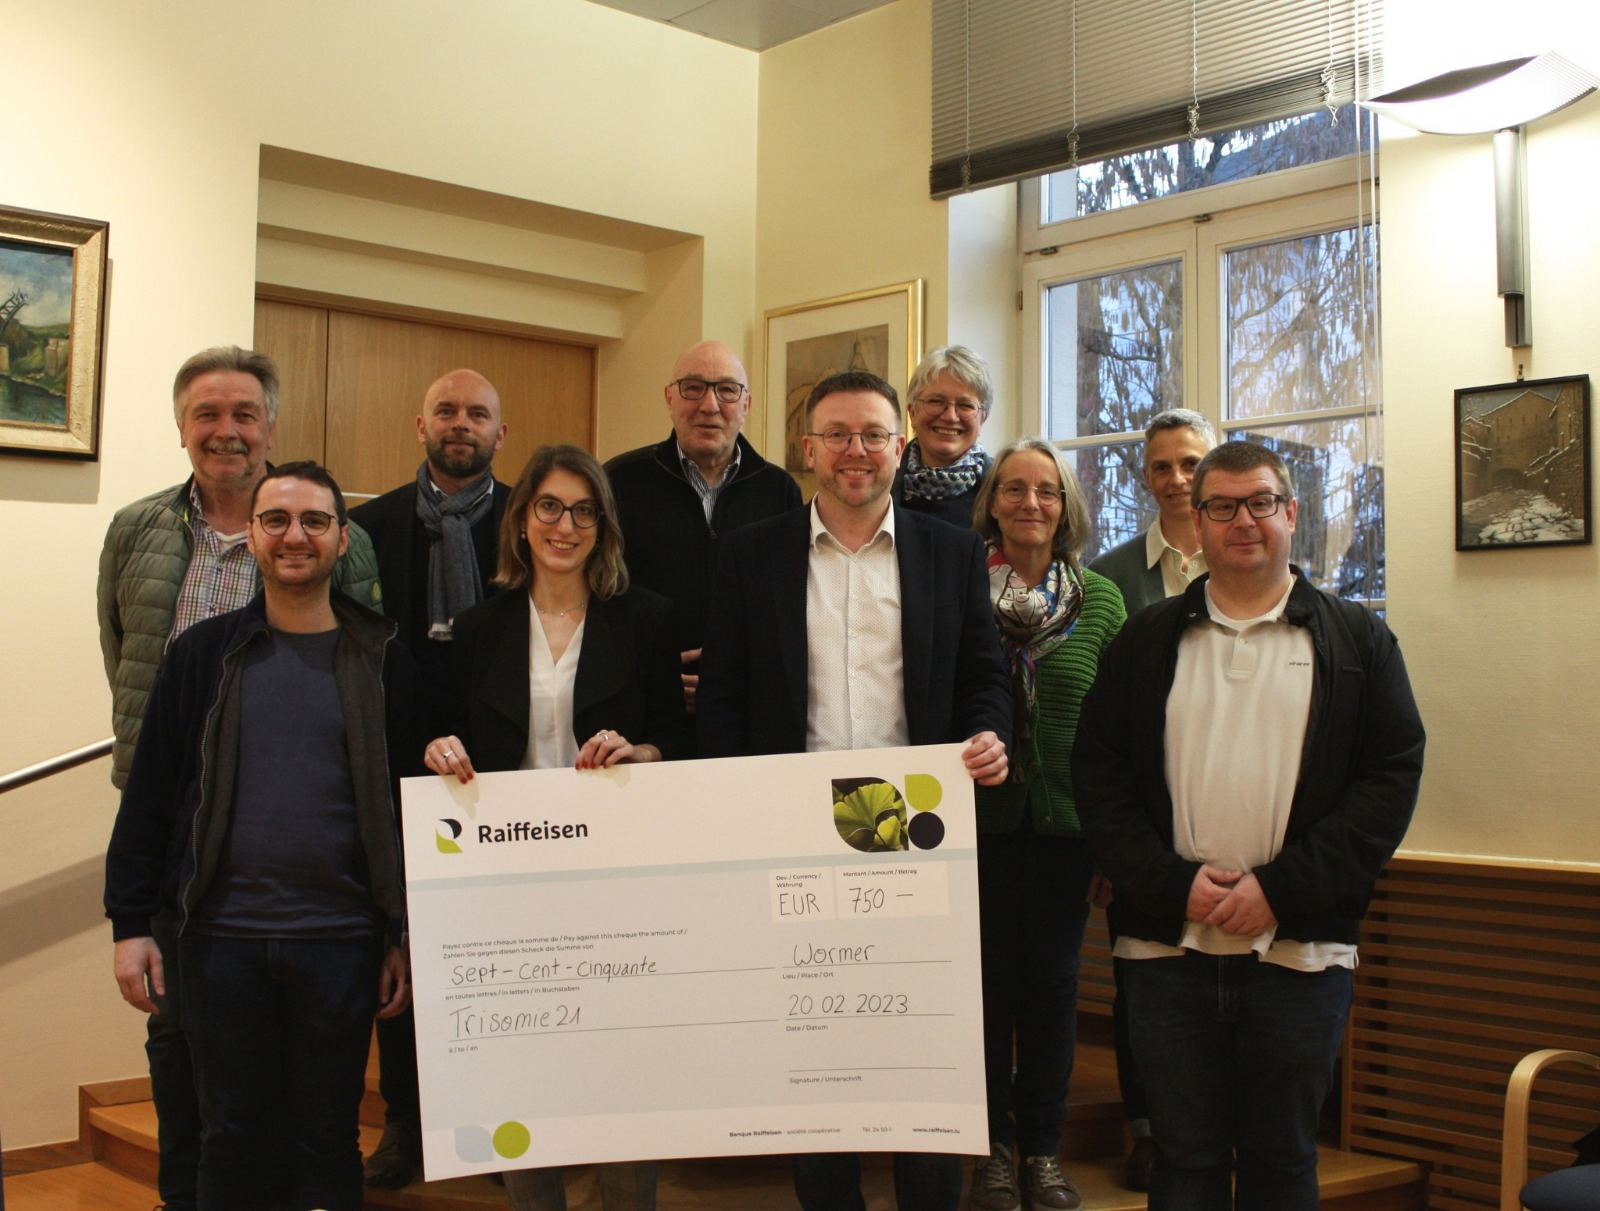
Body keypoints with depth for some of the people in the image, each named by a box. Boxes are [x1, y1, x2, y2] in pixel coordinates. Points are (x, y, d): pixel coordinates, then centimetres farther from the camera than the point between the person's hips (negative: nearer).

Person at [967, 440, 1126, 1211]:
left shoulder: (1100, 600, 3)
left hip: (1066, 824, 1)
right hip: (981, 820, -1)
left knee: (1052, 979, 7)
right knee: (988, 977, 5)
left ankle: (1043, 1146, 21)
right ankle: (994, 1143, 20)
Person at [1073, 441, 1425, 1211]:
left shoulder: (1356, 641, 5)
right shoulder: (1146, 641, 9)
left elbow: (1393, 775, -2)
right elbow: (1098, 773, 4)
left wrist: (1280, 887, -11)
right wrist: (1173, 882, -10)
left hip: (1301, 951, -1)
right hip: (1169, 948, 1)